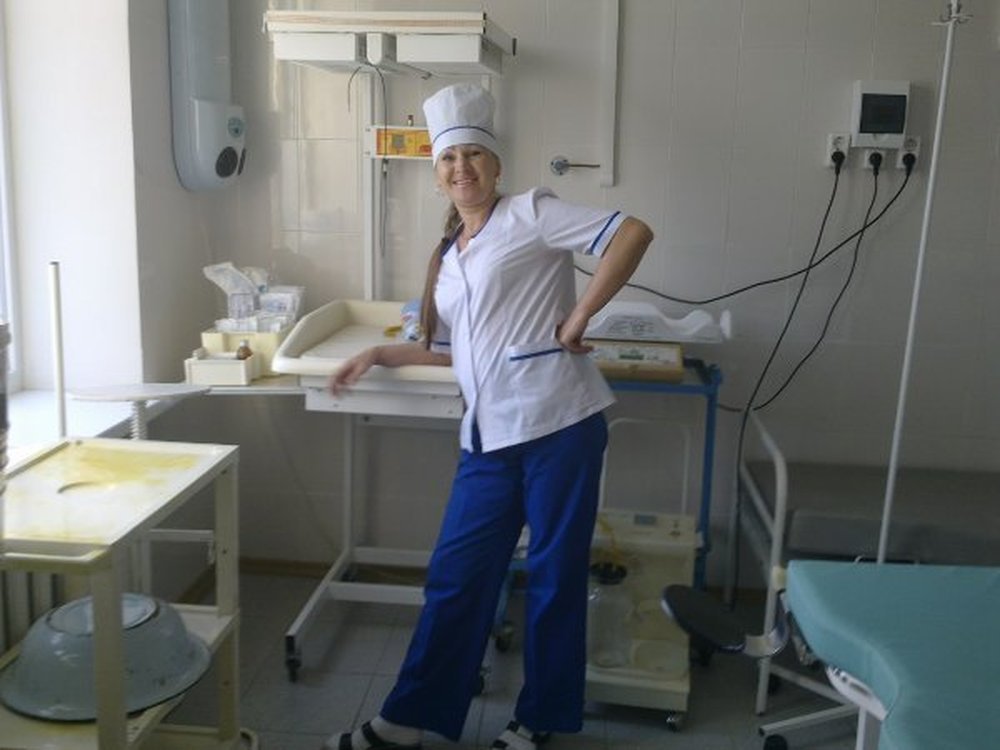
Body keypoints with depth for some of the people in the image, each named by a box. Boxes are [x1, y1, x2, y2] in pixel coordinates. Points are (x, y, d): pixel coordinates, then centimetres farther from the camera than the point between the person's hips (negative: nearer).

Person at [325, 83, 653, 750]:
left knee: (555, 575, 7)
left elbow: (634, 234, -13)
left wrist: (577, 319, -14)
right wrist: (377, 355, 22)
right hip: (489, 438, 7)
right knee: (456, 574, 11)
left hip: (557, 422, -6)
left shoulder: (531, 213, -2)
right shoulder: (447, 258, 19)